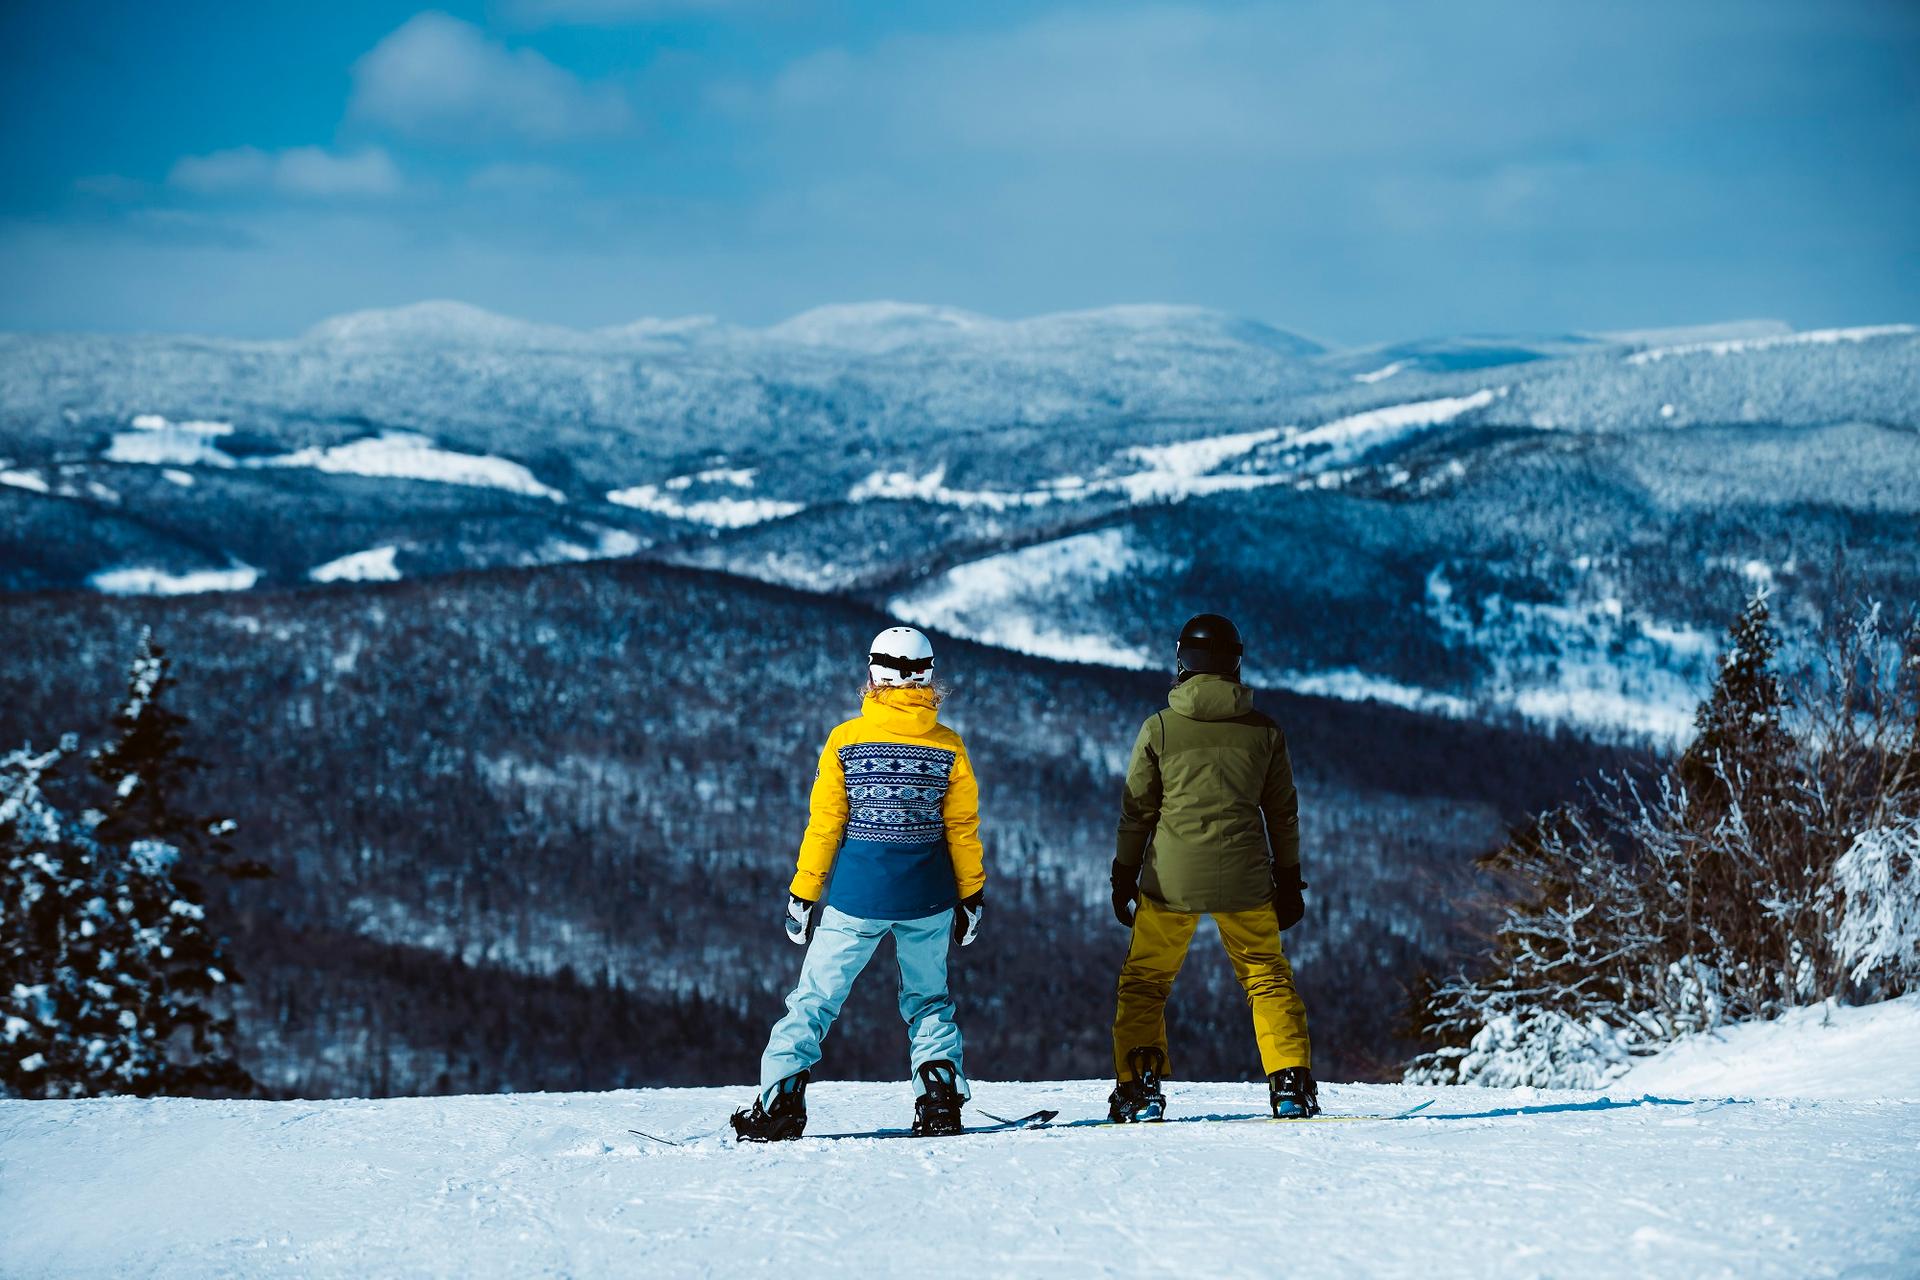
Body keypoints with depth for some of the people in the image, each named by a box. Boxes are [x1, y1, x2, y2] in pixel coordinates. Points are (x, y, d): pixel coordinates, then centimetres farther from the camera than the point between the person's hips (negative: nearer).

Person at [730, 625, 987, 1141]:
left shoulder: (845, 740, -6)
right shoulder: (948, 746, -2)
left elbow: (824, 826, -4)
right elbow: (963, 829, 4)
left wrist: (803, 895, 4)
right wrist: (971, 896, 14)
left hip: (856, 895, -1)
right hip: (926, 898, 2)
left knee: (815, 998, 7)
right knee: (928, 1000, 18)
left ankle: (780, 1101, -1)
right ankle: (940, 1098, 5)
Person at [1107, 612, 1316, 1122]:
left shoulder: (1160, 728, -3)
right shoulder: (1264, 731, 3)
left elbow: (1136, 811, 2)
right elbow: (1283, 813, 9)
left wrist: (1124, 878, 11)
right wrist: (1289, 882, 17)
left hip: (1171, 879, -2)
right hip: (1244, 880, 2)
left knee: (1144, 981, 11)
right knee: (1268, 977, 14)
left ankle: (1139, 1085, 1)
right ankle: (1292, 1084, 5)